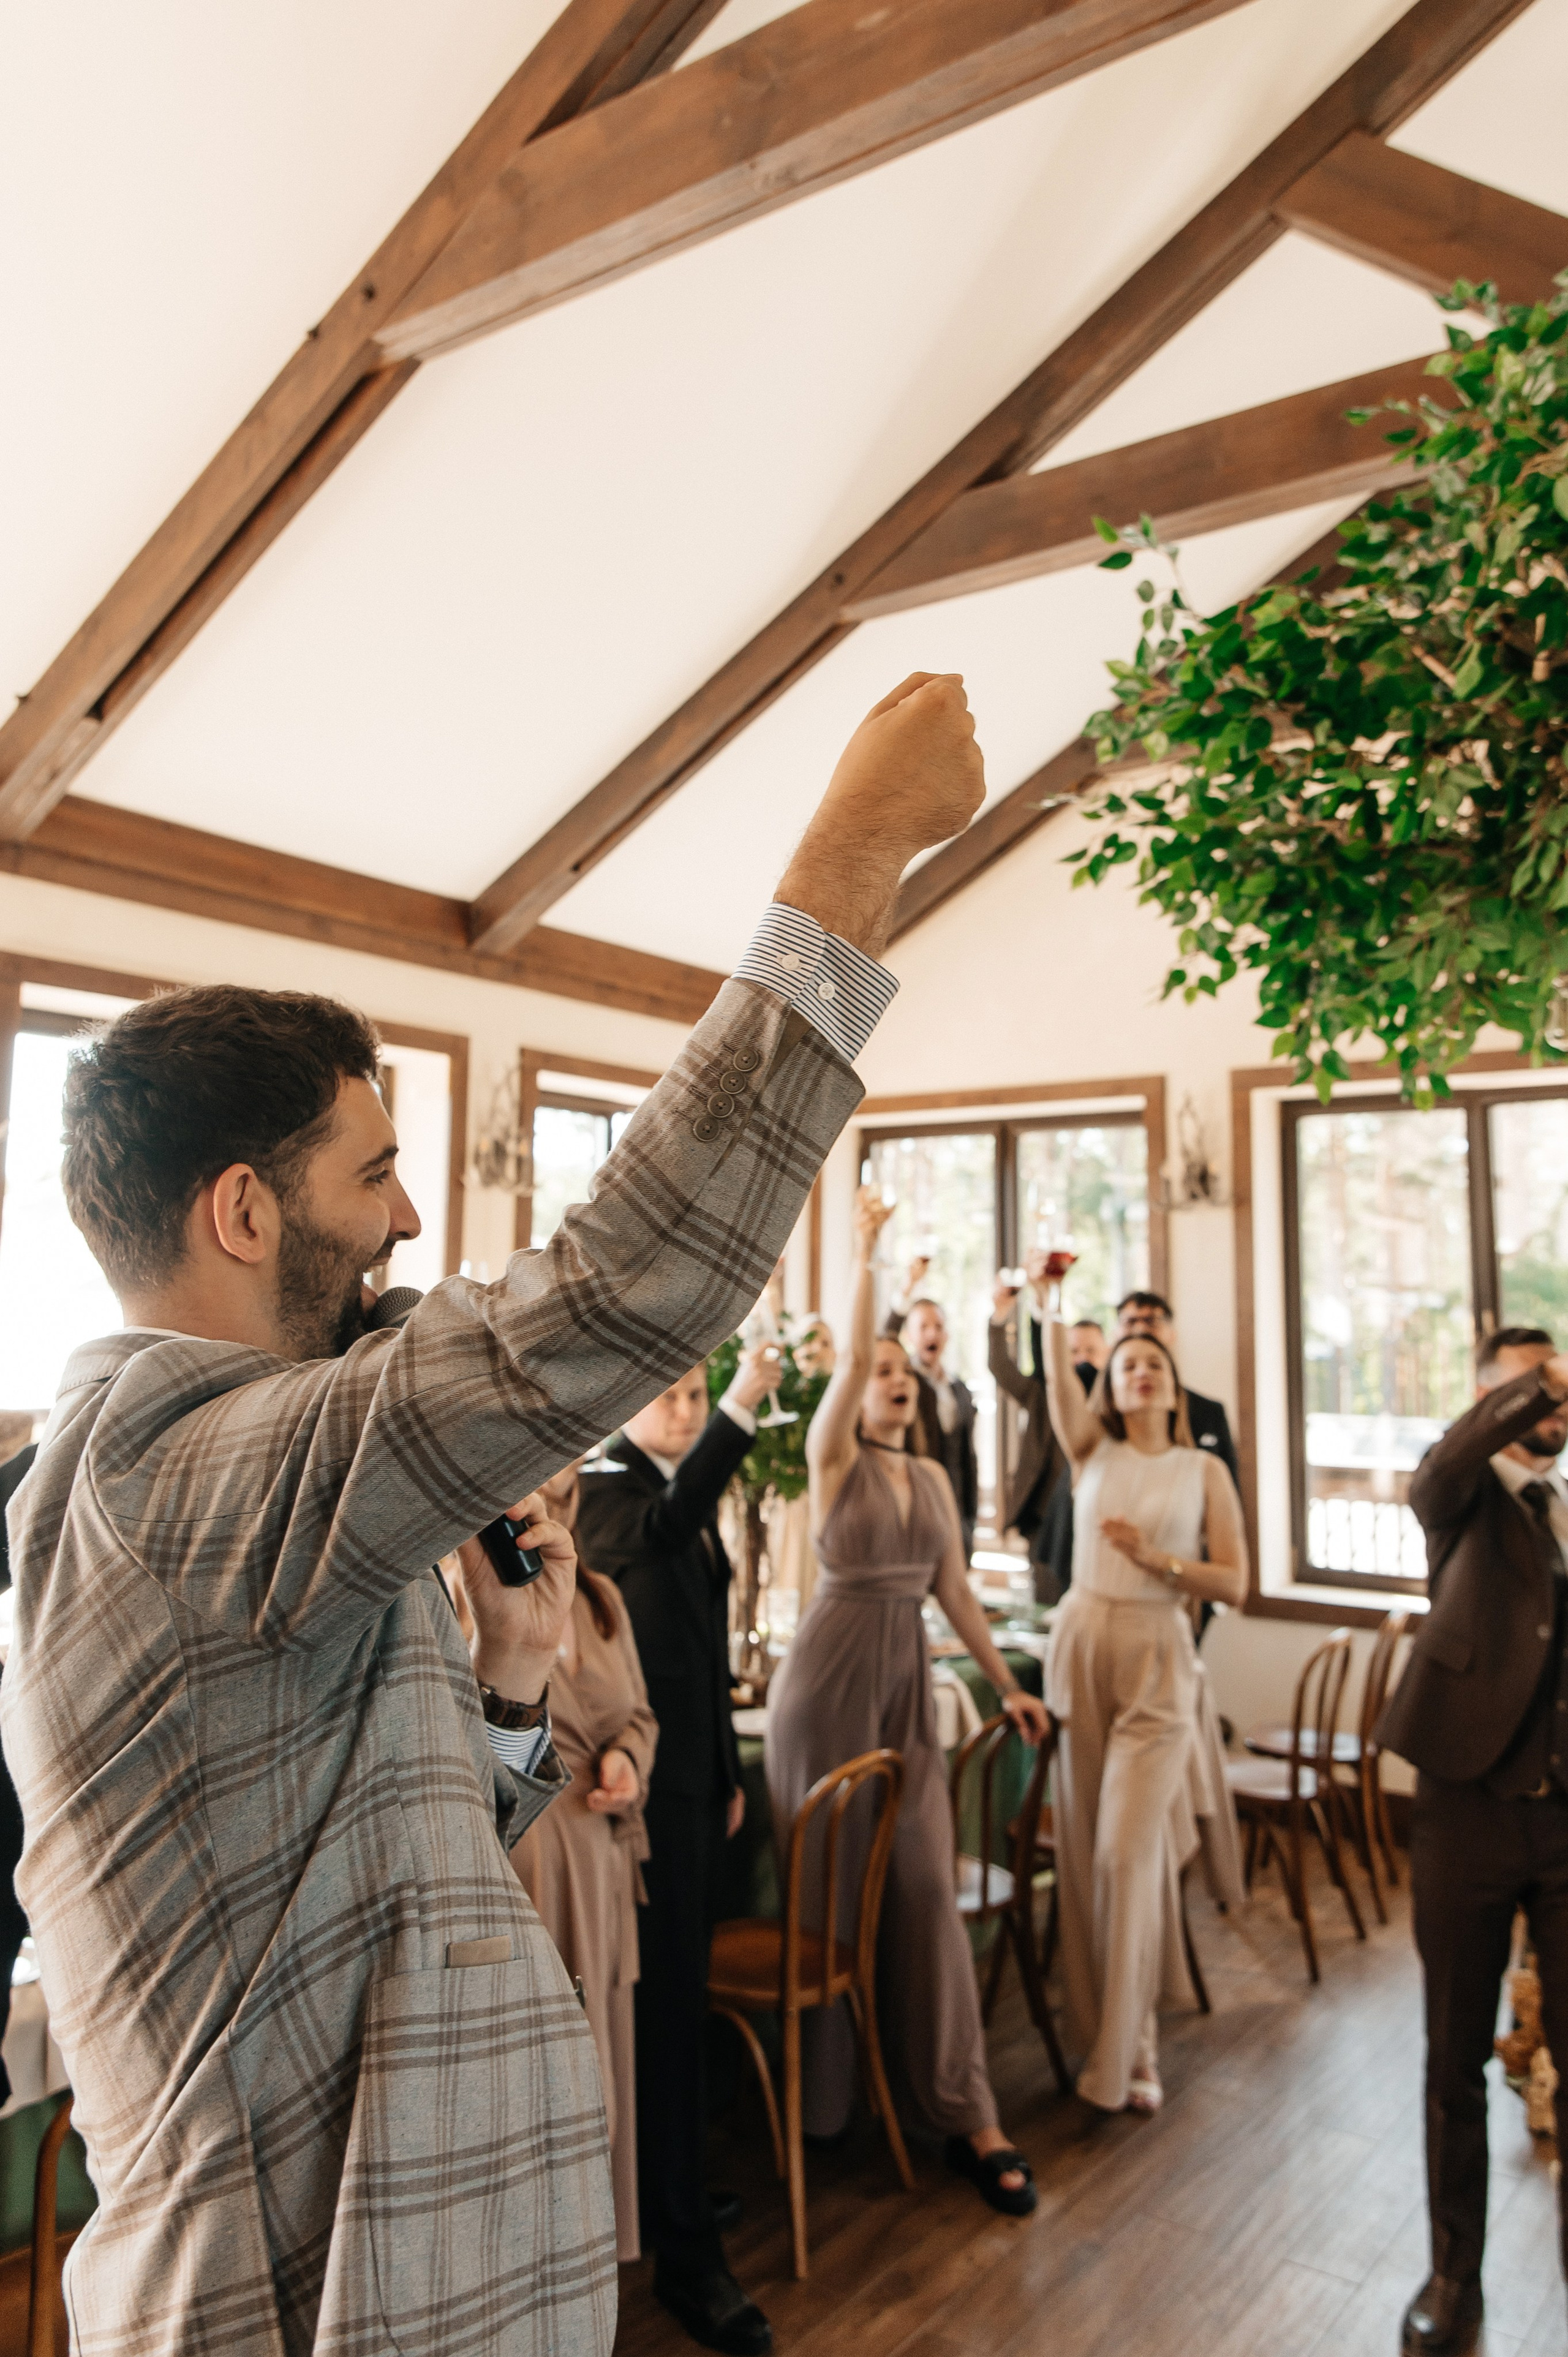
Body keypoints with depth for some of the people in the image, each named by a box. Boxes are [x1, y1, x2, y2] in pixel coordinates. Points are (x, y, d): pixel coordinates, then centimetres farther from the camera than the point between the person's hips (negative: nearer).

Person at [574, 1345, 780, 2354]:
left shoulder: (693, 1504, 12)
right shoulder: (605, 1493, -13)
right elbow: (661, 1528, -39)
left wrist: (731, 1772, 18)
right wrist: (742, 1411, -50)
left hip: (698, 1777, 8)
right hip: (645, 1780, -8)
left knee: (678, 1996, 18)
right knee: (668, 2004, -2)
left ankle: (664, 2191, 35)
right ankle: (688, 2254, 9)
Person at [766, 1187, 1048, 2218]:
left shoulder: (935, 1477, 12)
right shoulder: (835, 1457, -3)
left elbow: (956, 1589, 16)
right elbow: (850, 1355, -19)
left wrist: (1009, 1684, 16)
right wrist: (865, 1252, -22)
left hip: (911, 1683, 4)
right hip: (831, 1676, -4)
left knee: (928, 1888, 2)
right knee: (830, 1887, 5)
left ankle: (969, 2118, 8)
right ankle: (818, 2102, 22)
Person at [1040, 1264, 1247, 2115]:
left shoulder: (1204, 1470, 4)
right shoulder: (1093, 1452, 7)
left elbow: (1234, 1582, -1)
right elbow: (1057, 1374, -9)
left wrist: (1155, 1558, -13)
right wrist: (1053, 1302, -18)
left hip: (1157, 1661, -2)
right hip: (1082, 1646, 2)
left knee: (1128, 1850, -7)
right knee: (1082, 1847, 8)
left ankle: (1125, 2052, 5)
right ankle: (1093, 2027, 23)